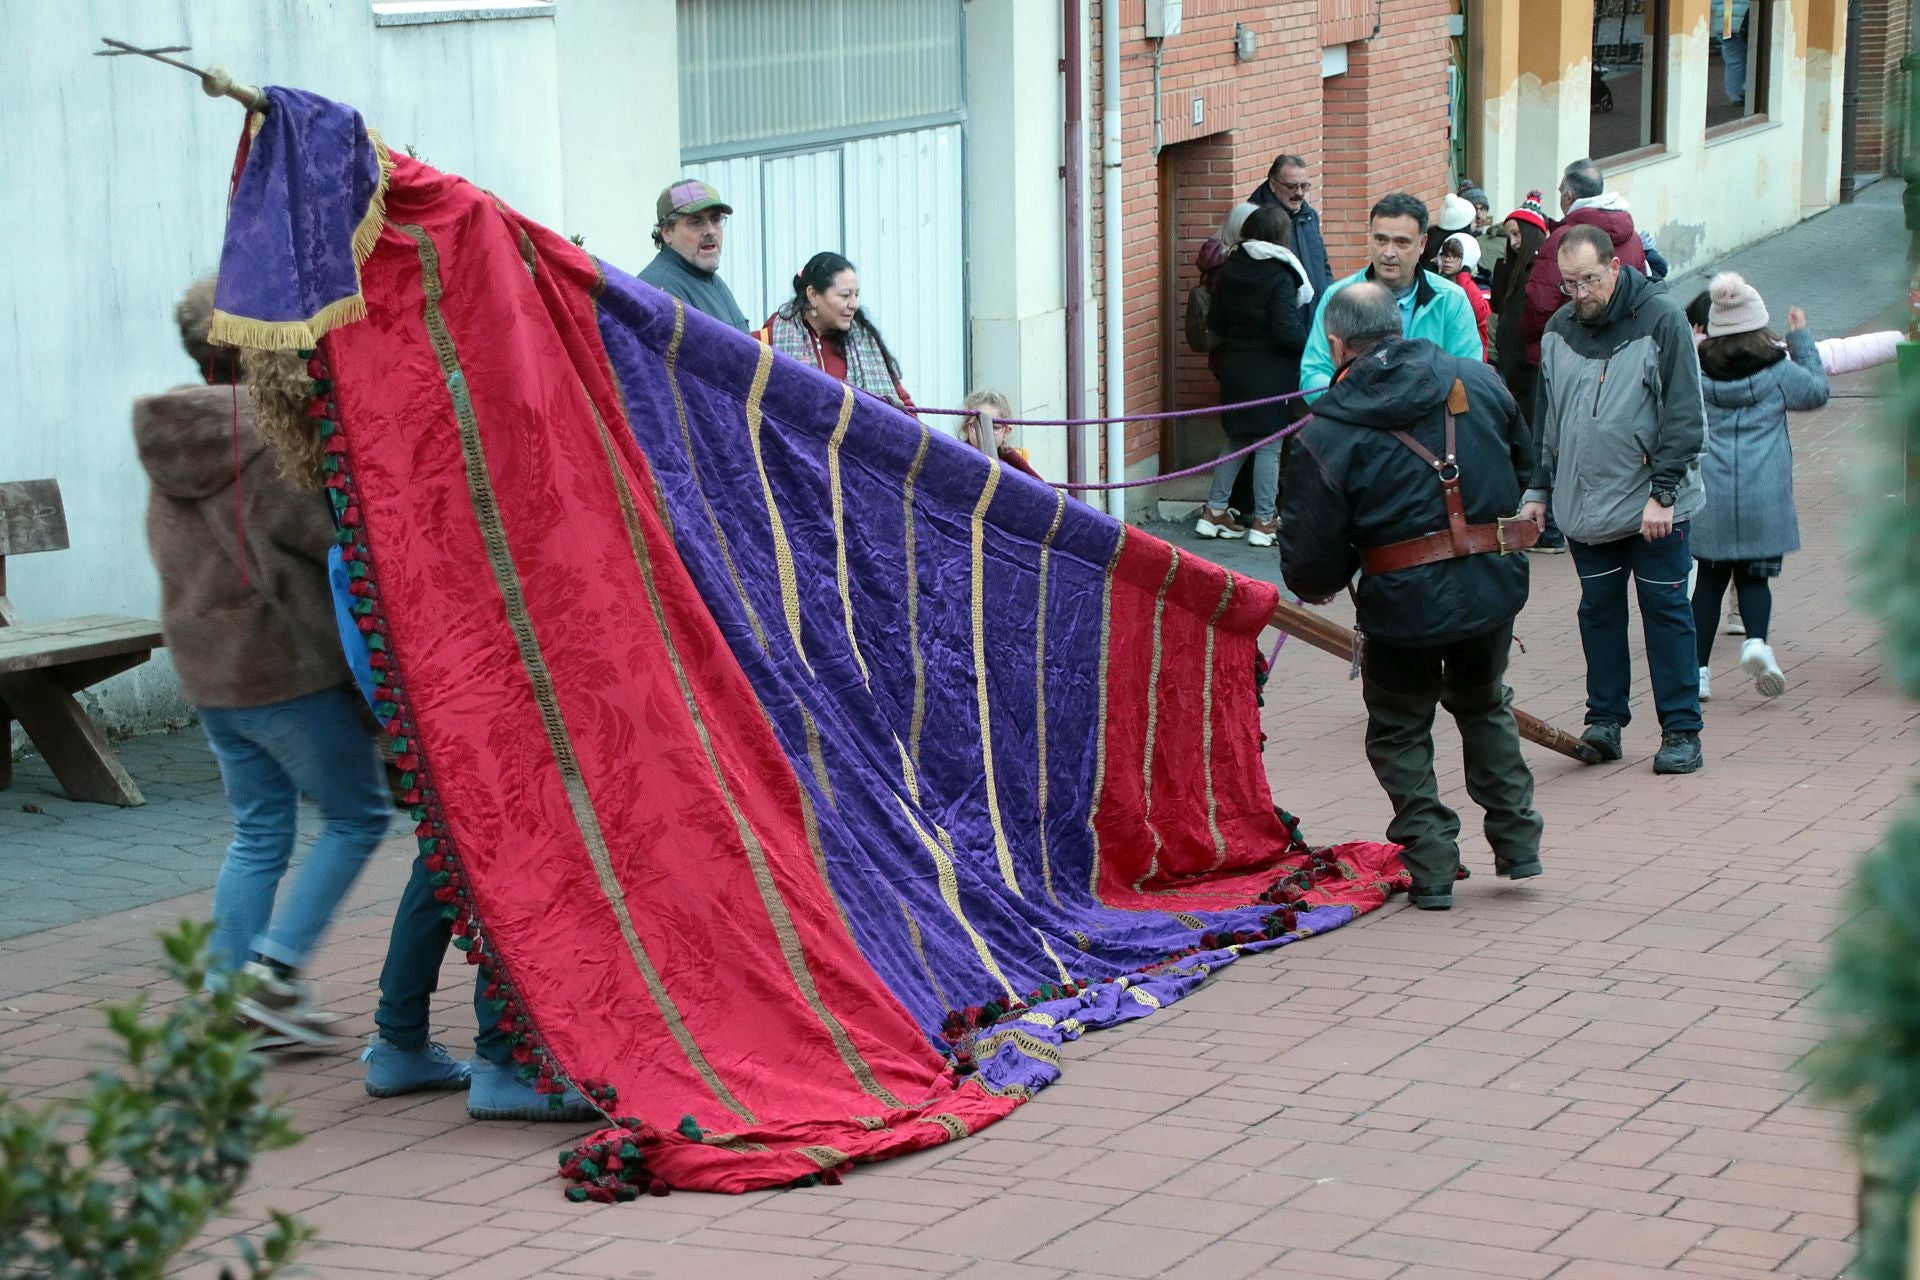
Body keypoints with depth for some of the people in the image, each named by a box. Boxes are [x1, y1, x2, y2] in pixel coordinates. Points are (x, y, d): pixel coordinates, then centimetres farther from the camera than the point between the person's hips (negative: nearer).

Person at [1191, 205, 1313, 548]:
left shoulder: (1230, 271, 3)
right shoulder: (1279, 278, -16)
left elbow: (1215, 323, 9)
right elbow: (1287, 331, -19)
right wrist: (1309, 344, -2)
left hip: (1234, 367, 7)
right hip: (1271, 374, -7)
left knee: (1237, 440, 18)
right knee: (1269, 445, 1)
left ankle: (1214, 511, 17)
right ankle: (1264, 521, 5)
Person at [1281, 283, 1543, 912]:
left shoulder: (1328, 433, -9)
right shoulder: (1479, 382, 3)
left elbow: (1311, 557, -9)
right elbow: (1526, 465, 18)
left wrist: (1317, 584, 14)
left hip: (1403, 601, -4)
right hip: (1494, 585, 4)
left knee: (1399, 730, 16)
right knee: (1483, 706, 28)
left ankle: (1431, 866, 11)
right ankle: (1516, 840, 25)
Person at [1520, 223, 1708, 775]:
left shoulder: (1661, 319, -9)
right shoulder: (1559, 331, 7)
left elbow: (1684, 415, -11)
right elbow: (1546, 420, 17)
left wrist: (1663, 493, -15)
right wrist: (1538, 490, 14)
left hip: (1653, 507, -5)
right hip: (1584, 503, 5)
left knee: (1665, 610, 1)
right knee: (1599, 610, 9)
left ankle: (1681, 731, 5)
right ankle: (1605, 719, 17)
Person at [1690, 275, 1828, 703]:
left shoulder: (1696, 372, -1)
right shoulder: (1777, 372, -4)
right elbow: (1817, 392, 13)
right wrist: (1801, 338, 18)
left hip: (1709, 501, 2)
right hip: (1764, 499, -1)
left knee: (1709, 580, 12)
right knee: (1755, 576, 9)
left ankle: (1697, 670, 9)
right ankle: (1756, 640, -19)